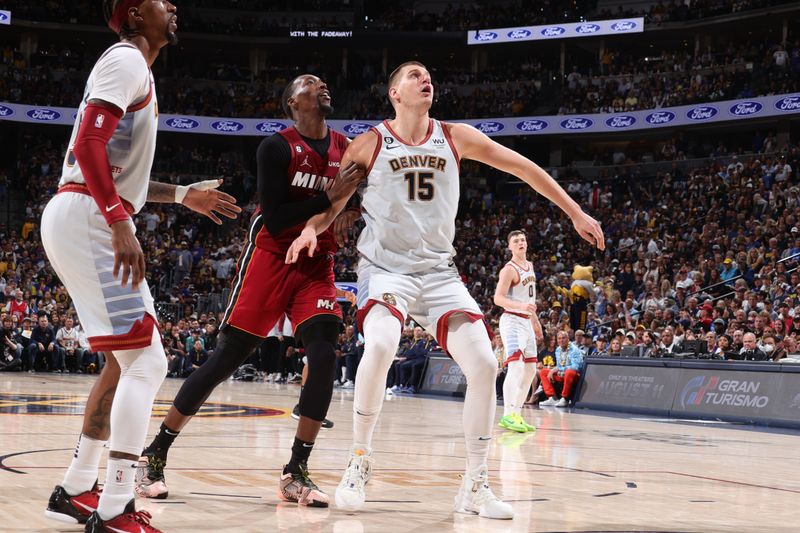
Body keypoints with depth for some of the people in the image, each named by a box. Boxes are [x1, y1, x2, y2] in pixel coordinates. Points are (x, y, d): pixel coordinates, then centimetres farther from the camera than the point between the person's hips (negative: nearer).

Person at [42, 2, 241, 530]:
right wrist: (120, 222, -29)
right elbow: (89, 143, -22)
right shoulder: (127, 59, -8)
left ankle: (76, 490, 23)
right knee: (147, 362, -12)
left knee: (127, 360, 17)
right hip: (86, 220, -11)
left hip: (92, 221, 11)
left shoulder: (134, 70, 24)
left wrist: (184, 195, 31)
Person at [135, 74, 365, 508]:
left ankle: (296, 472, -8)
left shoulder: (346, 148, 6)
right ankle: (155, 454, 6)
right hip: (271, 258, -4)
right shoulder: (277, 147, -9)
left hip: (316, 265, 4)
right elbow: (274, 220, -17)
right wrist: (329, 197, -23)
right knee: (227, 357, -5)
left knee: (324, 354, -16)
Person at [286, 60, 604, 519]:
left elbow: (523, 167, 9)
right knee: (380, 347, -33)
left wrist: (576, 213, 10)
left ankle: (476, 486, 2)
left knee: (483, 364, -12)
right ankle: (360, 462, -13)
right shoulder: (370, 144, -2)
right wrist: (311, 230, -18)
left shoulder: (456, 138, 3)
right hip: (386, 268, -3)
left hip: (439, 271, 3)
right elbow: (333, 203, 4)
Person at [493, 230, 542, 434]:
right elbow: (498, 298, -21)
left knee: (530, 369, 10)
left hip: (526, 322, 9)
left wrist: (535, 320, 26)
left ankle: (517, 414, 16)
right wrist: (521, 306, -35)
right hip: (512, 320, -9)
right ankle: (507, 415, -26)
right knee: (516, 366, -21)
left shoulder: (529, 266, 14)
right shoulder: (509, 270, -13)